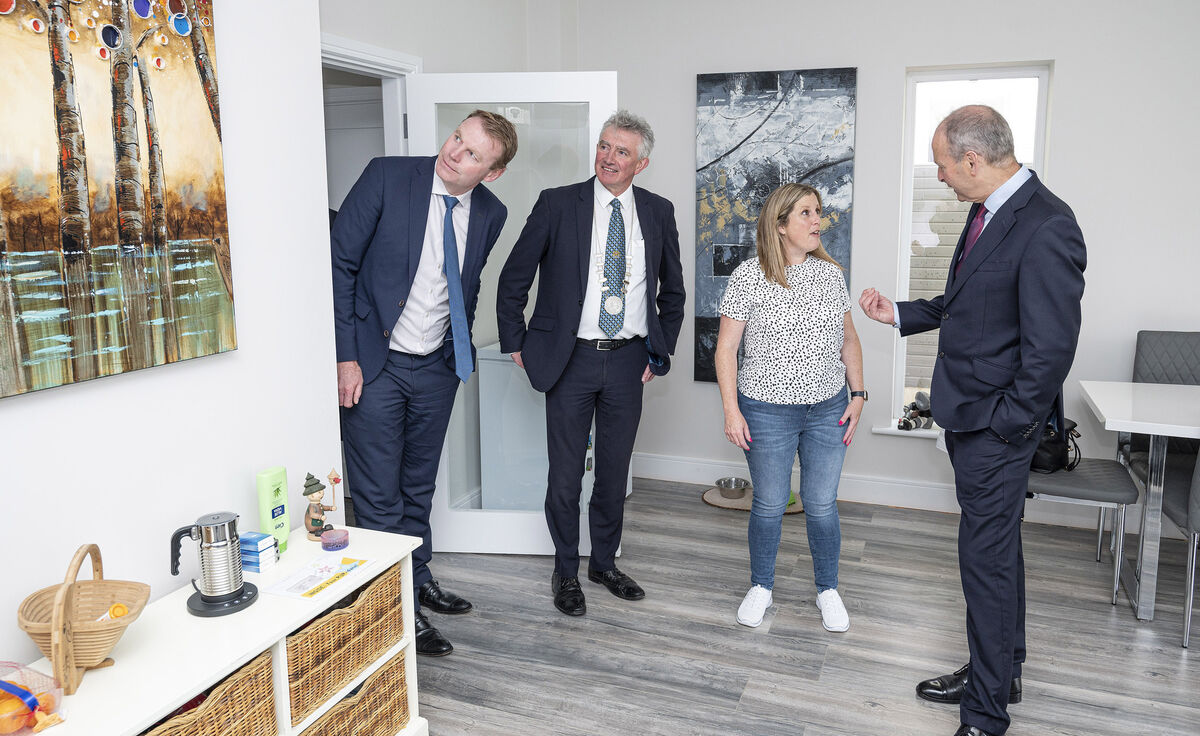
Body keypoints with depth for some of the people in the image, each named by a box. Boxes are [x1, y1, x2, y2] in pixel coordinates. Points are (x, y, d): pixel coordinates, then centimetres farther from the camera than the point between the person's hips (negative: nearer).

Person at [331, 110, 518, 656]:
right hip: (373, 365, -4)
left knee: (418, 487, 20)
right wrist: (345, 356, -15)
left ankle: (419, 580, 39)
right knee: (380, 498, 2)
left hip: (437, 367, 5)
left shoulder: (489, 213, -1)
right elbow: (340, 263, -12)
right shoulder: (386, 177, -14)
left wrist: (461, 349, 13)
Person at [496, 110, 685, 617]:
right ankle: (566, 571, 24)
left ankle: (604, 562, 33)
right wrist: (517, 345, -1)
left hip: (629, 361, 3)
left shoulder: (658, 212, 5)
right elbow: (513, 280, 1)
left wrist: (661, 351, 11)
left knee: (615, 470, 13)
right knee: (565, 474, 5)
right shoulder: (558, 204, -4)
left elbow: (672, 290, 16)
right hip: (571, 359, -2)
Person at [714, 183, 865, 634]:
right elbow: (726, 347, -6)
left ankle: (827, 590, 29)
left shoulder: (830, 273, 5)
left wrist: (858, 393, 4)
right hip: (767, 412, -3)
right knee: (769, 505, 9)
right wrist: (731, 410, -10)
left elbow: (848, 339, 13)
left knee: (822, 505, 9)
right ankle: (761, 587, 29)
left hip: (828, 410, 3)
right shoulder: (748, 276, -8)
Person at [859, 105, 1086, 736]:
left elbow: (1052, 348, -23)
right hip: (968, 419, 10)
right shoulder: (987, 212, 9)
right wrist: (900, 313, 17)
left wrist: (1005, 425, -17)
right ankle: (1000, 673, 39)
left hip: (995, 427, -10)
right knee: (998, 548, 21)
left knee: (987, 558, 0)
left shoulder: (1046, 228, -22)